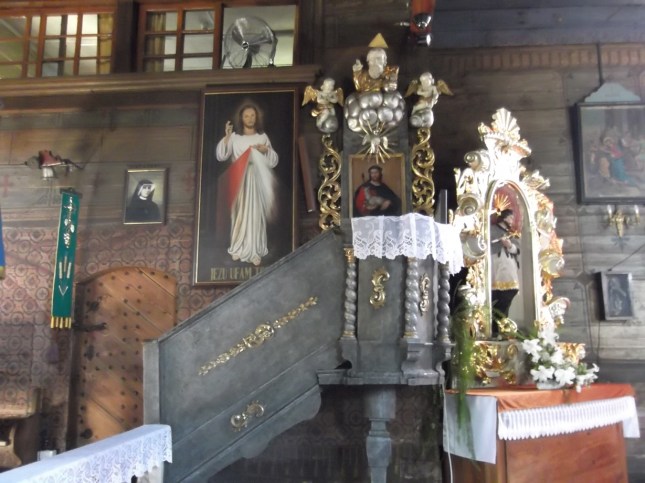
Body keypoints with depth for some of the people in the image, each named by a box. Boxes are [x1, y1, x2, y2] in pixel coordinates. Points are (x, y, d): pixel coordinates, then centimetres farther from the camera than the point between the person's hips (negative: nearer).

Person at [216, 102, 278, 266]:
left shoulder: (263, 137, 7)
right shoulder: (234, 137, 5)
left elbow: (274, 161, 6)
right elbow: (220, 156, -6)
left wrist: (266, 150, -13)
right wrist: (226, 137, -16)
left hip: (257, 181, 0)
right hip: (239, 181, 0)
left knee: (256, 214, -3)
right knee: (239, 214, 4)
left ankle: (255, 252, 2)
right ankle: (238, 249, 14)